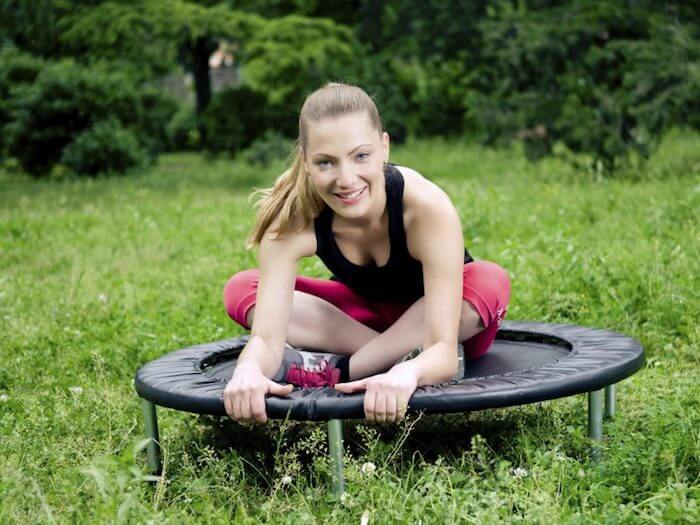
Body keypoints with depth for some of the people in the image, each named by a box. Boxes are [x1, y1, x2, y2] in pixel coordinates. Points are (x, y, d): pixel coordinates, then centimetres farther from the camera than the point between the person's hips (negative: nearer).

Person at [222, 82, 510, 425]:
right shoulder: (293, 219, -28)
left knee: (490, 282, -36)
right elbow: (266, 338, -35)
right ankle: (393, 355, -24)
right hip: (368, 316, 2)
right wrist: (248, 371, -59)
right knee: (241, 290, -18)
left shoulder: (427, 206, -36)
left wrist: (406, 375, -64)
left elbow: (443, 348, -41)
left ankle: (341, 371, -27)